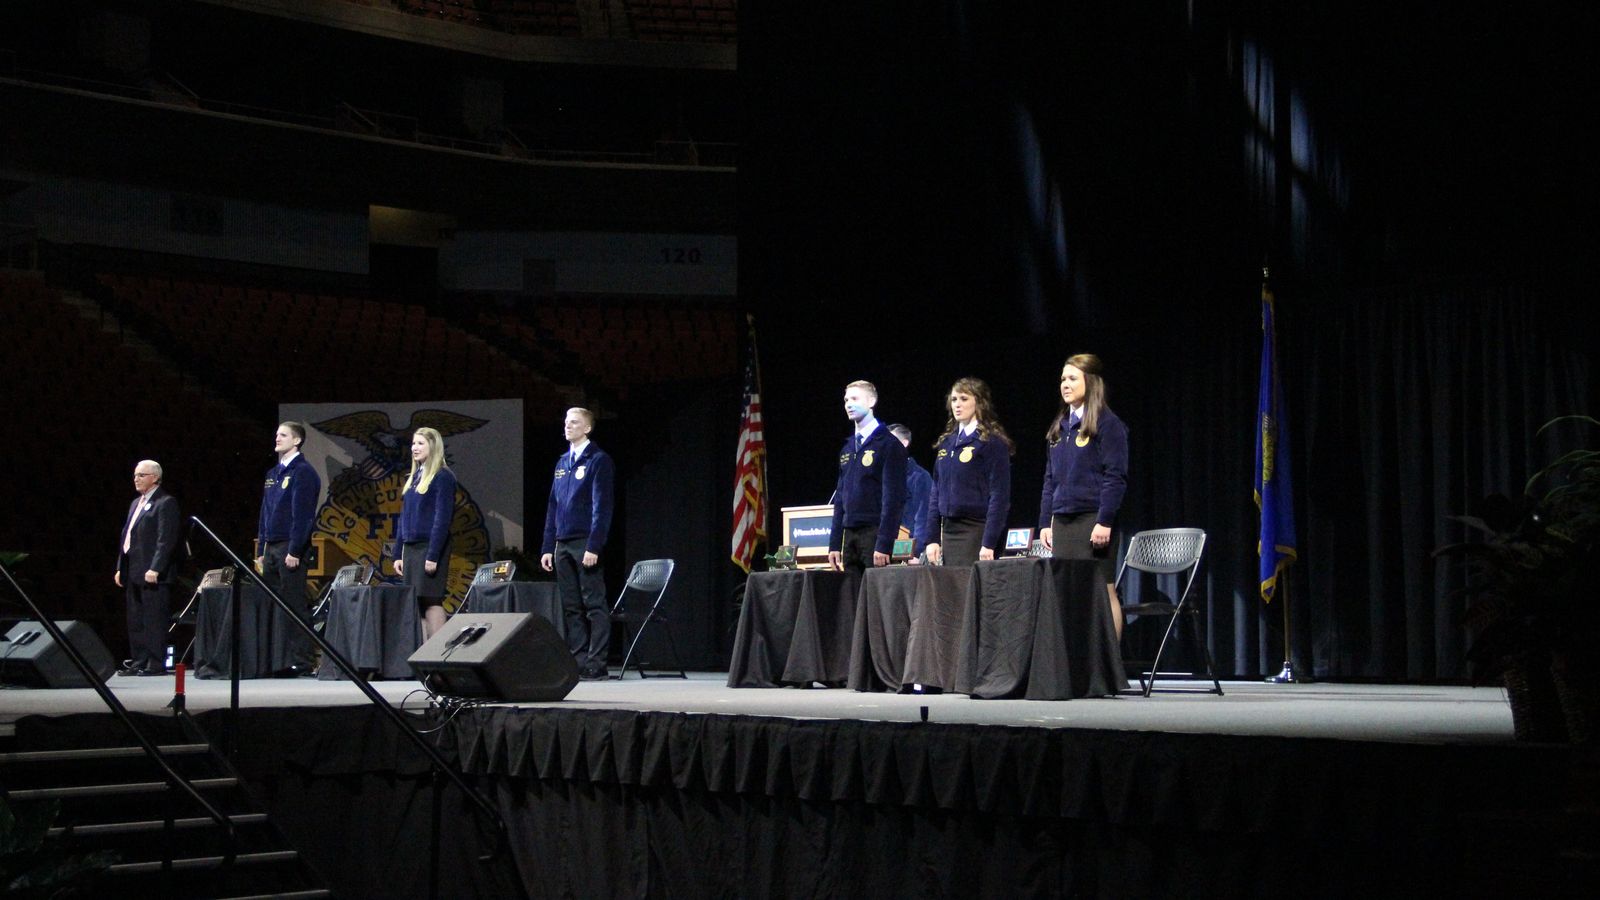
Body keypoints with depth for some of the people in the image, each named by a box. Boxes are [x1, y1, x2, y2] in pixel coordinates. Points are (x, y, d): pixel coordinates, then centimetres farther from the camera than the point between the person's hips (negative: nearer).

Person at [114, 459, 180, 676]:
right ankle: (139, 661, 16)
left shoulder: (165, 503, -7)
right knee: (135, 621, 11)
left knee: (154, 620, -8)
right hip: (133, 573, 9)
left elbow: (166, 540, -15)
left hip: (152, 574, -9)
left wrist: (155, 569, -21)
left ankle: (156, 664, -6)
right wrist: (121, 568, 16)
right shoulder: (136, 503, 21)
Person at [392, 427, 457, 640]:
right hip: (410, 548, 8)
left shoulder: (442, 477, -7)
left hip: (430, 547, -8)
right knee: (415, 604, 5)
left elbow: (442, 518, -13)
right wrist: (398, 554, 14)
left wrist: (433, 556, -19)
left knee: (431, 601, -9)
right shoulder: (412, 478, 16)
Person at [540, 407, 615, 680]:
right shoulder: (562, 462, 18)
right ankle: (579, 661, 11)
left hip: (586, 544, -7)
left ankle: (596, 664, -6)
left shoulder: (598, 461, -4)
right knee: (571, 607, 7)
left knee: (594, 606, -5)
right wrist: (548, 547, 13)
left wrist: (594, 546, -17)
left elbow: (602, 506, -11)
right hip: (563, 544, 7)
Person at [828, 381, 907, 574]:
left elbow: (893, 498, -11)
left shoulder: (888, 445, -4)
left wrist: (884, 544, -18)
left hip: (874, 532, -6)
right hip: (849, 534, 6)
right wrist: (835, 544, 12)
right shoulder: (847, 448, 17)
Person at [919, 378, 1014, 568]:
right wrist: (932, 539, 9)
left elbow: (999, 495, -11)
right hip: (948, 529, 6)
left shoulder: (992, 442, -5)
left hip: (977, 530, -6)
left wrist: (989, 543, -17)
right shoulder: (946, 442, 15)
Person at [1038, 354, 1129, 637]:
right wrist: (1045, 522, 12)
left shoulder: (1107, 424, -5)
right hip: (1062, 521, 7)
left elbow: (1115, 477, -11)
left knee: (1103, 591, -5)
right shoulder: (1060, 426, 16)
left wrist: (1105, 522, -17)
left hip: (1092, 518, -7)